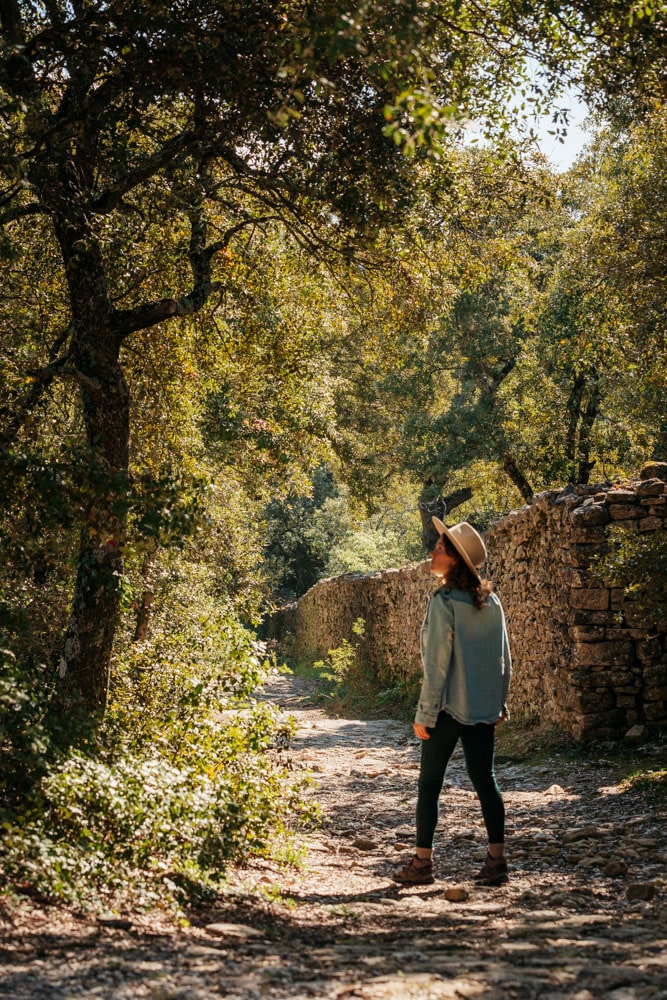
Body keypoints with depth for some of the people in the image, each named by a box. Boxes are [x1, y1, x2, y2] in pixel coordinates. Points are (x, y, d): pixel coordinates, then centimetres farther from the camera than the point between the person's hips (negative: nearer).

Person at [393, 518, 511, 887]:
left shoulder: (444, 603, -15)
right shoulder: (491, 602, 5)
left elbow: (437, 666, -15)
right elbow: (504, 659, 10)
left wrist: (424, 715, -10)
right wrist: (500, 703, 18)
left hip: (449, 708, -6)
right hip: (484, 708, 6)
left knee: (429, 783, 5)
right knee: (484, 779, 9)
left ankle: (422, 863, 10)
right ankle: (496, 861, 8)